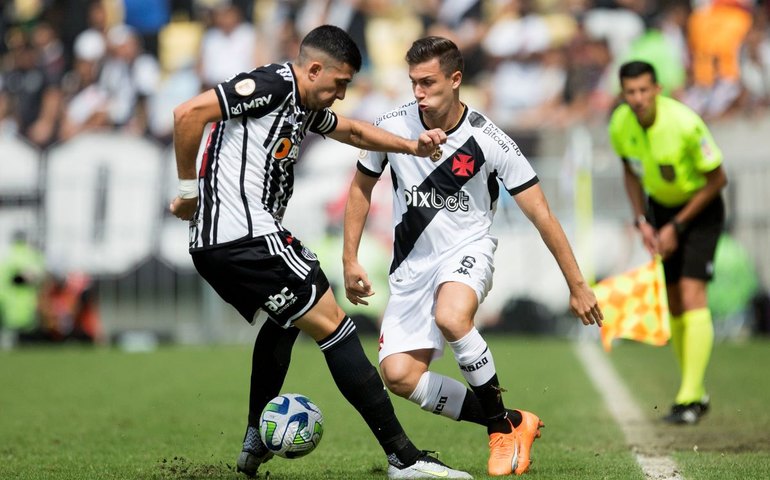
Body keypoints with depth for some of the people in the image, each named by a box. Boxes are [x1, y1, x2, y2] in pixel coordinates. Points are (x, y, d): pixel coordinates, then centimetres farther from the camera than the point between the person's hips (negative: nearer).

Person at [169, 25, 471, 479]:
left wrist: (412, 145, 21)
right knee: (334, 325, -7)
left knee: (285, 319, 34)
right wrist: (189, 187, -11)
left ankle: (256, 442, 38)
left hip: (214, 246, 11)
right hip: (246, 235, -11)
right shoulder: (272, 85, -11)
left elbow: (352, 130, 35)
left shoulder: (305, 107, 19)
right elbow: (189, 113, -19)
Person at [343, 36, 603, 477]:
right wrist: (350, 260, 6)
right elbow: (361, 188, 12)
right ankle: (509, 423, 0)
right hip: (413, 262, 4)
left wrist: (577, 286, -7)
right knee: (397, 374, -15)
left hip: (468, 250, -4)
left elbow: (541, 215, -8)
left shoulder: (488, 141, -13)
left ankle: (503, 424, -17)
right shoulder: (393, 128, -6)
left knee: (450, 317, -38)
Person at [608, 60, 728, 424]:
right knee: (674, 302, 4)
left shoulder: (686, 124, -28)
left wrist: (677, 226, -16)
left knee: (692, 293, -18)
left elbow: (717, 179, -18)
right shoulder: (621, 125, -12)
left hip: (700, 207, -5)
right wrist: (642, 222, -2)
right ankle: (697, 393, 17)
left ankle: (689, 399, -21)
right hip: (661, 207, 5)